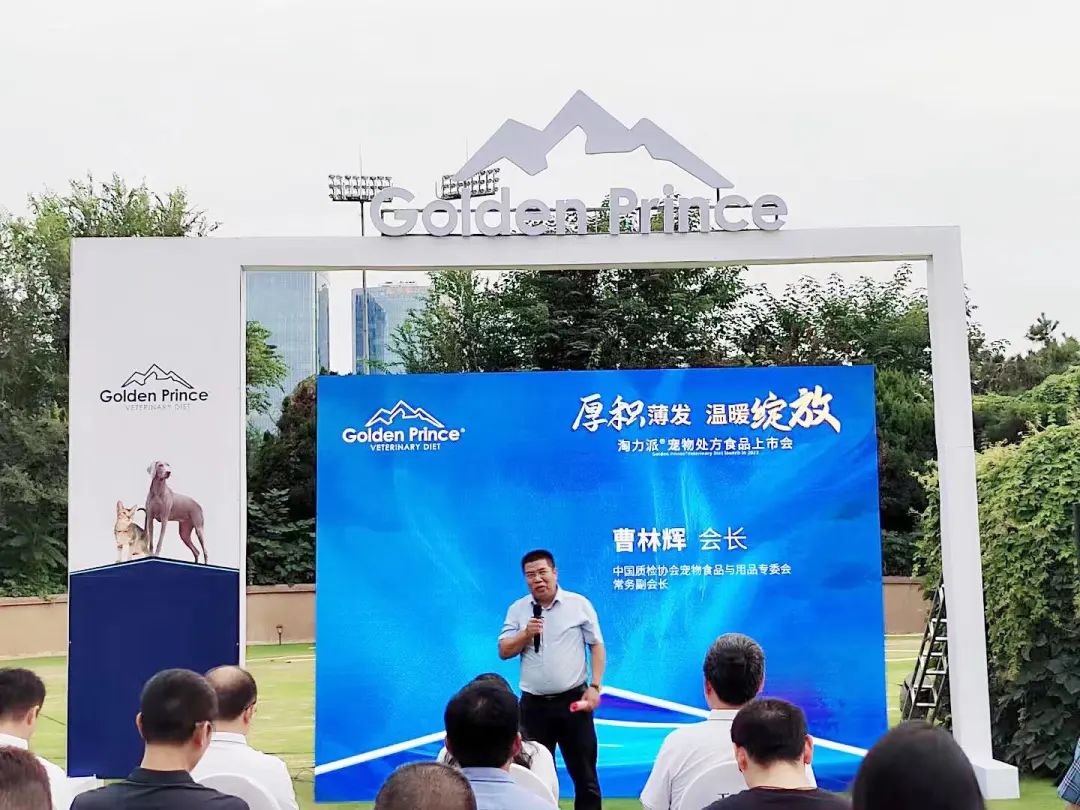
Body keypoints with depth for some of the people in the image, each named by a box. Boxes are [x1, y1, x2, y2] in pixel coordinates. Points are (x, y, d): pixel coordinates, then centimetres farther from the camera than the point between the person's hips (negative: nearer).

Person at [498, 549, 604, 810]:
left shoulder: (579, 604, -1)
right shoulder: (517, 610, 5)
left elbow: (597, 646, 1)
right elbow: (503, 651, 4)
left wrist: (595, 687, -7)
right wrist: (525, 634, -13)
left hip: (572, 700, -2)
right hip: (534, 704, 2)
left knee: (584, 772, 4)